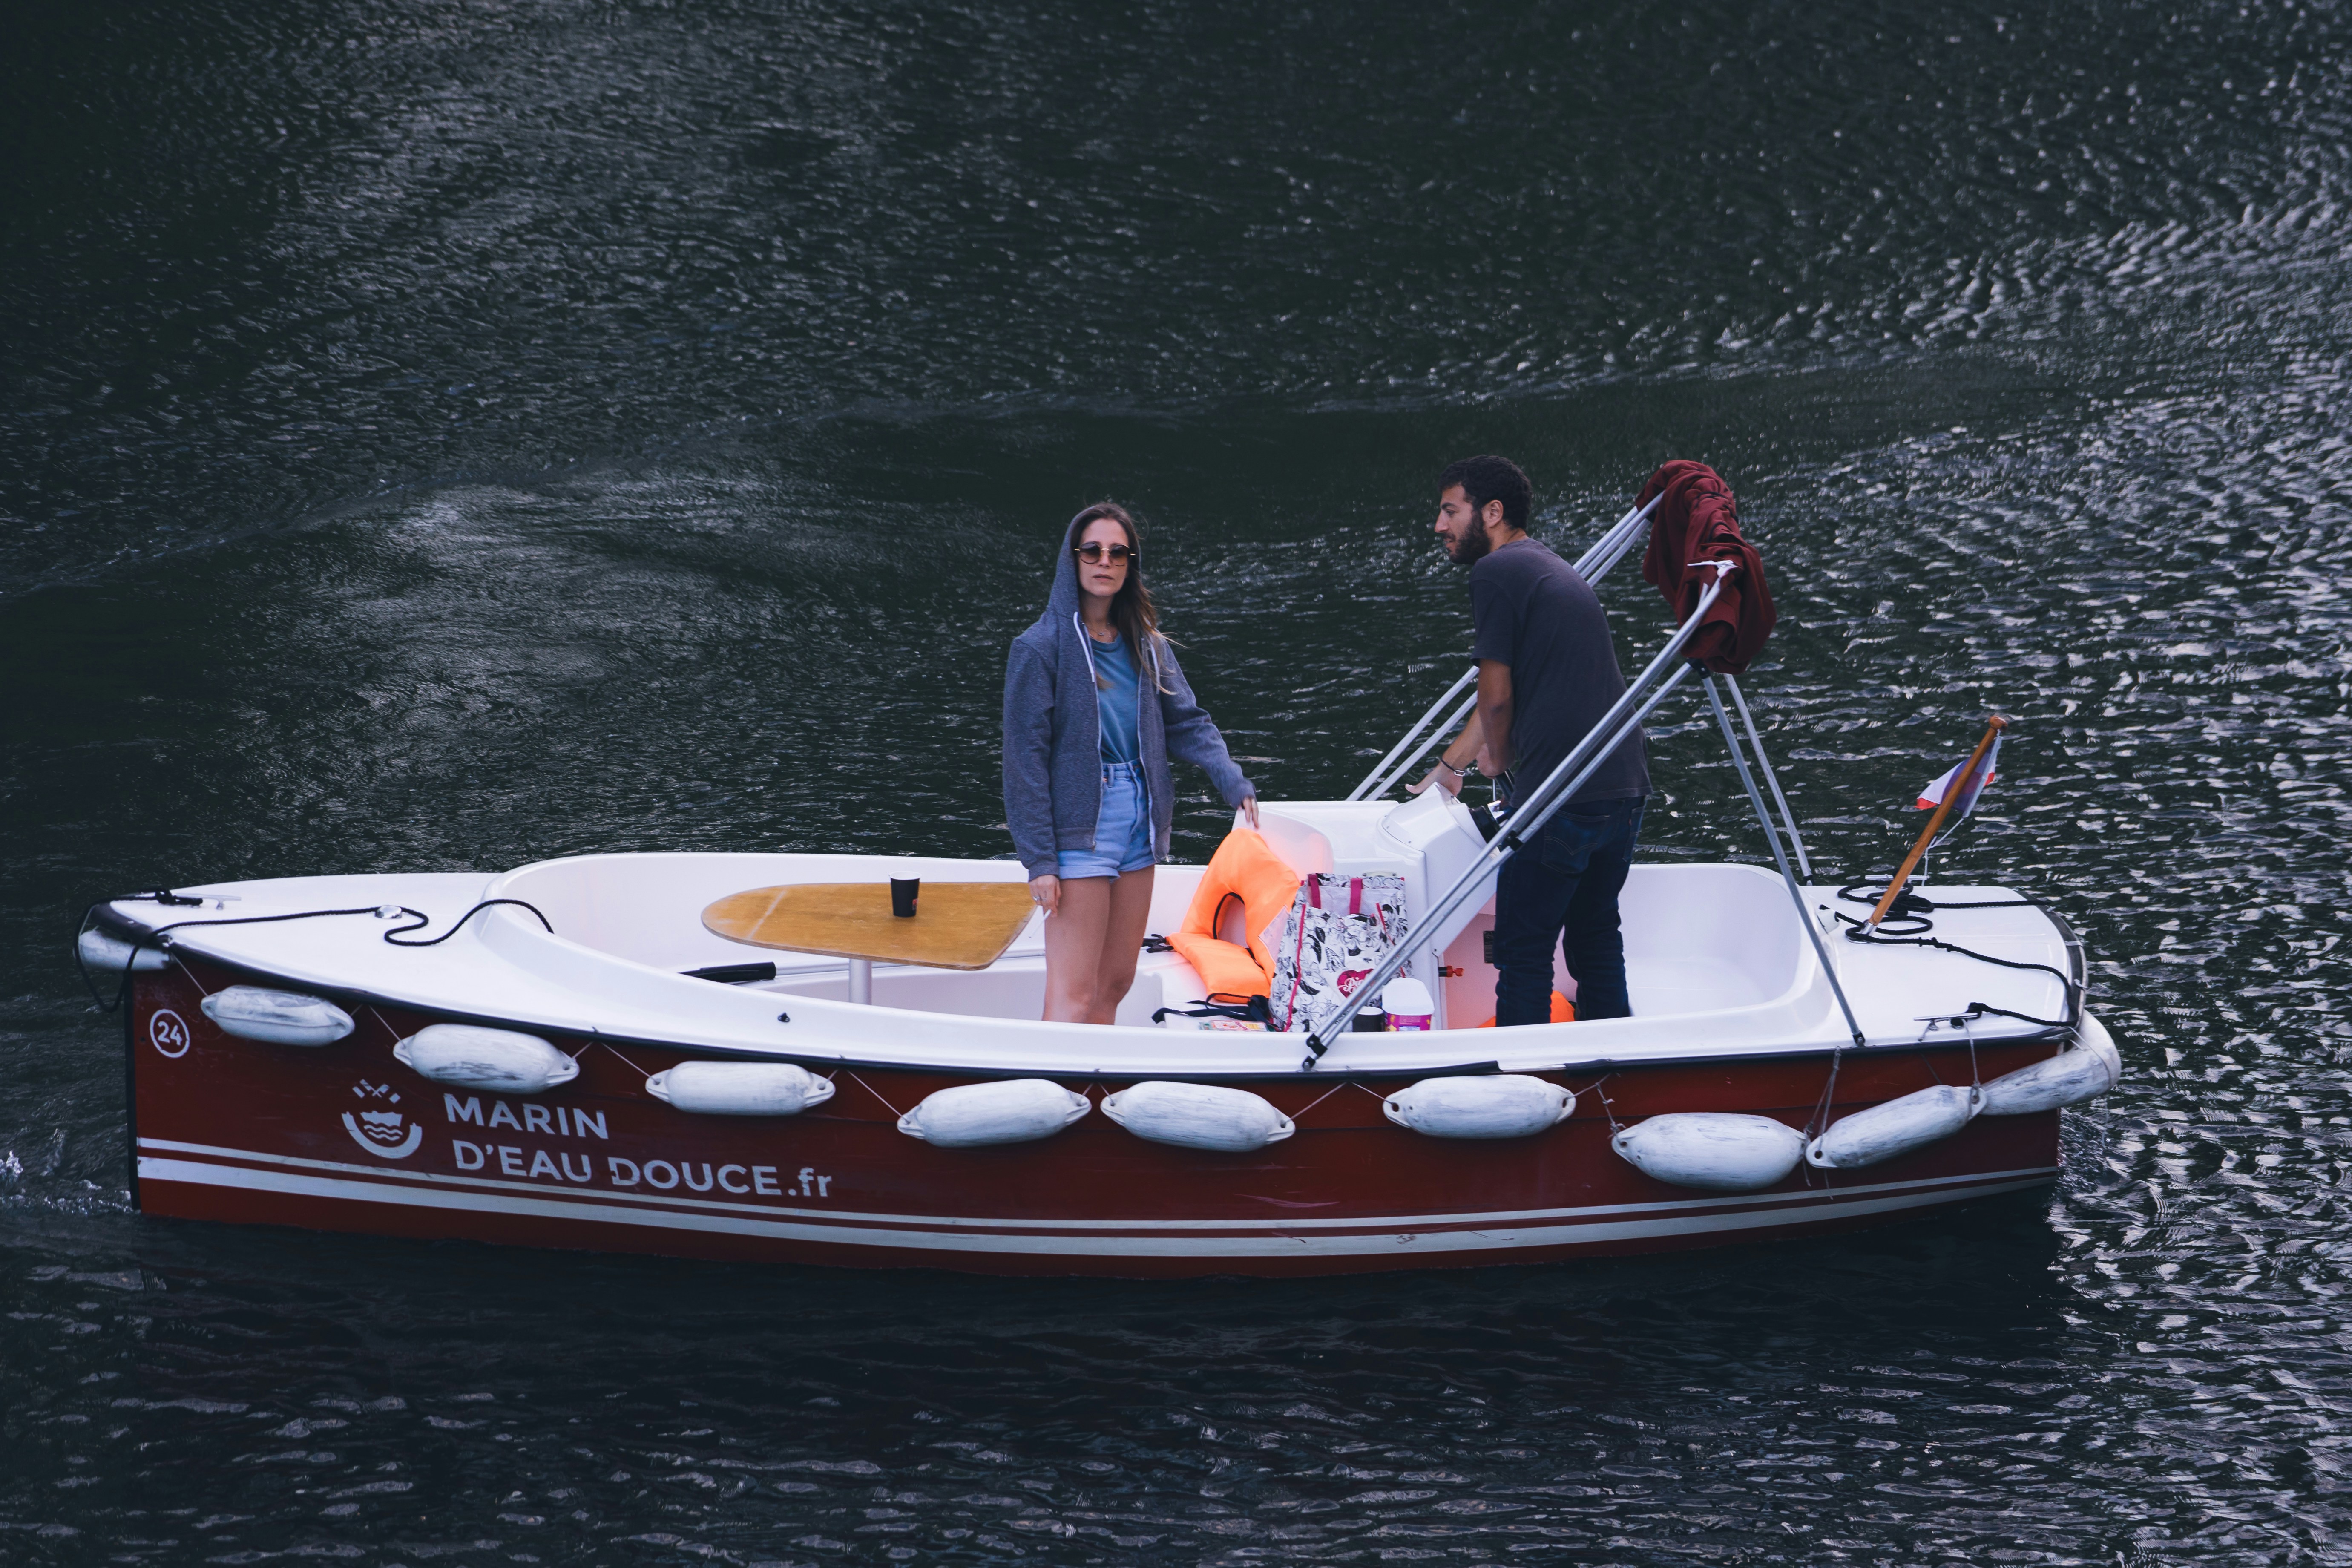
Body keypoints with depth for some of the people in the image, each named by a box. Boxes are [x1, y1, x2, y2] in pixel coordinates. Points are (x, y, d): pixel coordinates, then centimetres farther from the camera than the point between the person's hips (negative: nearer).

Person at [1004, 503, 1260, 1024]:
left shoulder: (1148, 646, 11)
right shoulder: (1041, 648, -7)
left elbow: (1187, 721, 9)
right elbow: (1025, 758, -9)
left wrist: (1232, 781, -10)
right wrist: (1039, 859, -14)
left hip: (1139, 824, 7)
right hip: (1080, 828, -7)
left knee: (1116, 983, 11)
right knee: (1075, 997, -10)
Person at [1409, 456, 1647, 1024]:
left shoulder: (1496, 572, -9)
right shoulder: (1552, 567, 19)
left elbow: (1497, 698, -10)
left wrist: (1499, 759, 10)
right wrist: (1449, 767, 35)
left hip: (1561, 798, -9)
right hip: (1625, 786, 9)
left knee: (1524, 954, 1)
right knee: (1595, 940, 20)